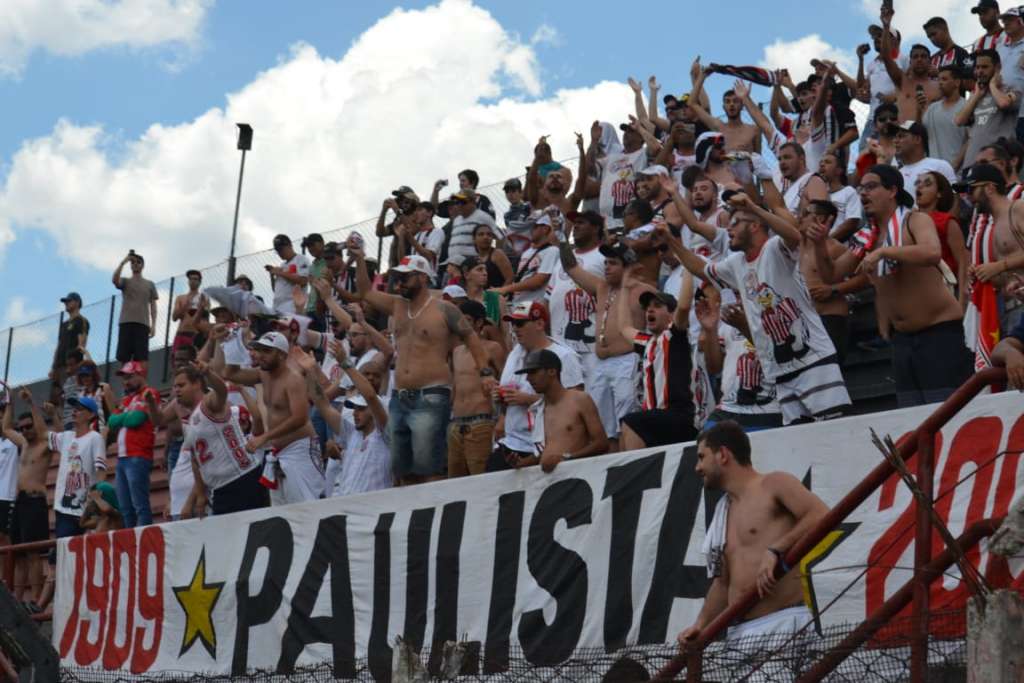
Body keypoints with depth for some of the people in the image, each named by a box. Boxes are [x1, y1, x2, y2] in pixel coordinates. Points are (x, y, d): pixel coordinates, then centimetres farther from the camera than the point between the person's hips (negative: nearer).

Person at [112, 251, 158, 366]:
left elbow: (153, 306, 12)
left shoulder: (150, 285, 17)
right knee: (124, 356, -6)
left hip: (142, 323, 0)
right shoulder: (125, 281, 15)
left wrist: (153, 325, 1)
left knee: (141, 357, -9)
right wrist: (123, 262, -11)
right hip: (125, 322, 0)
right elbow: (115, 279, -9)